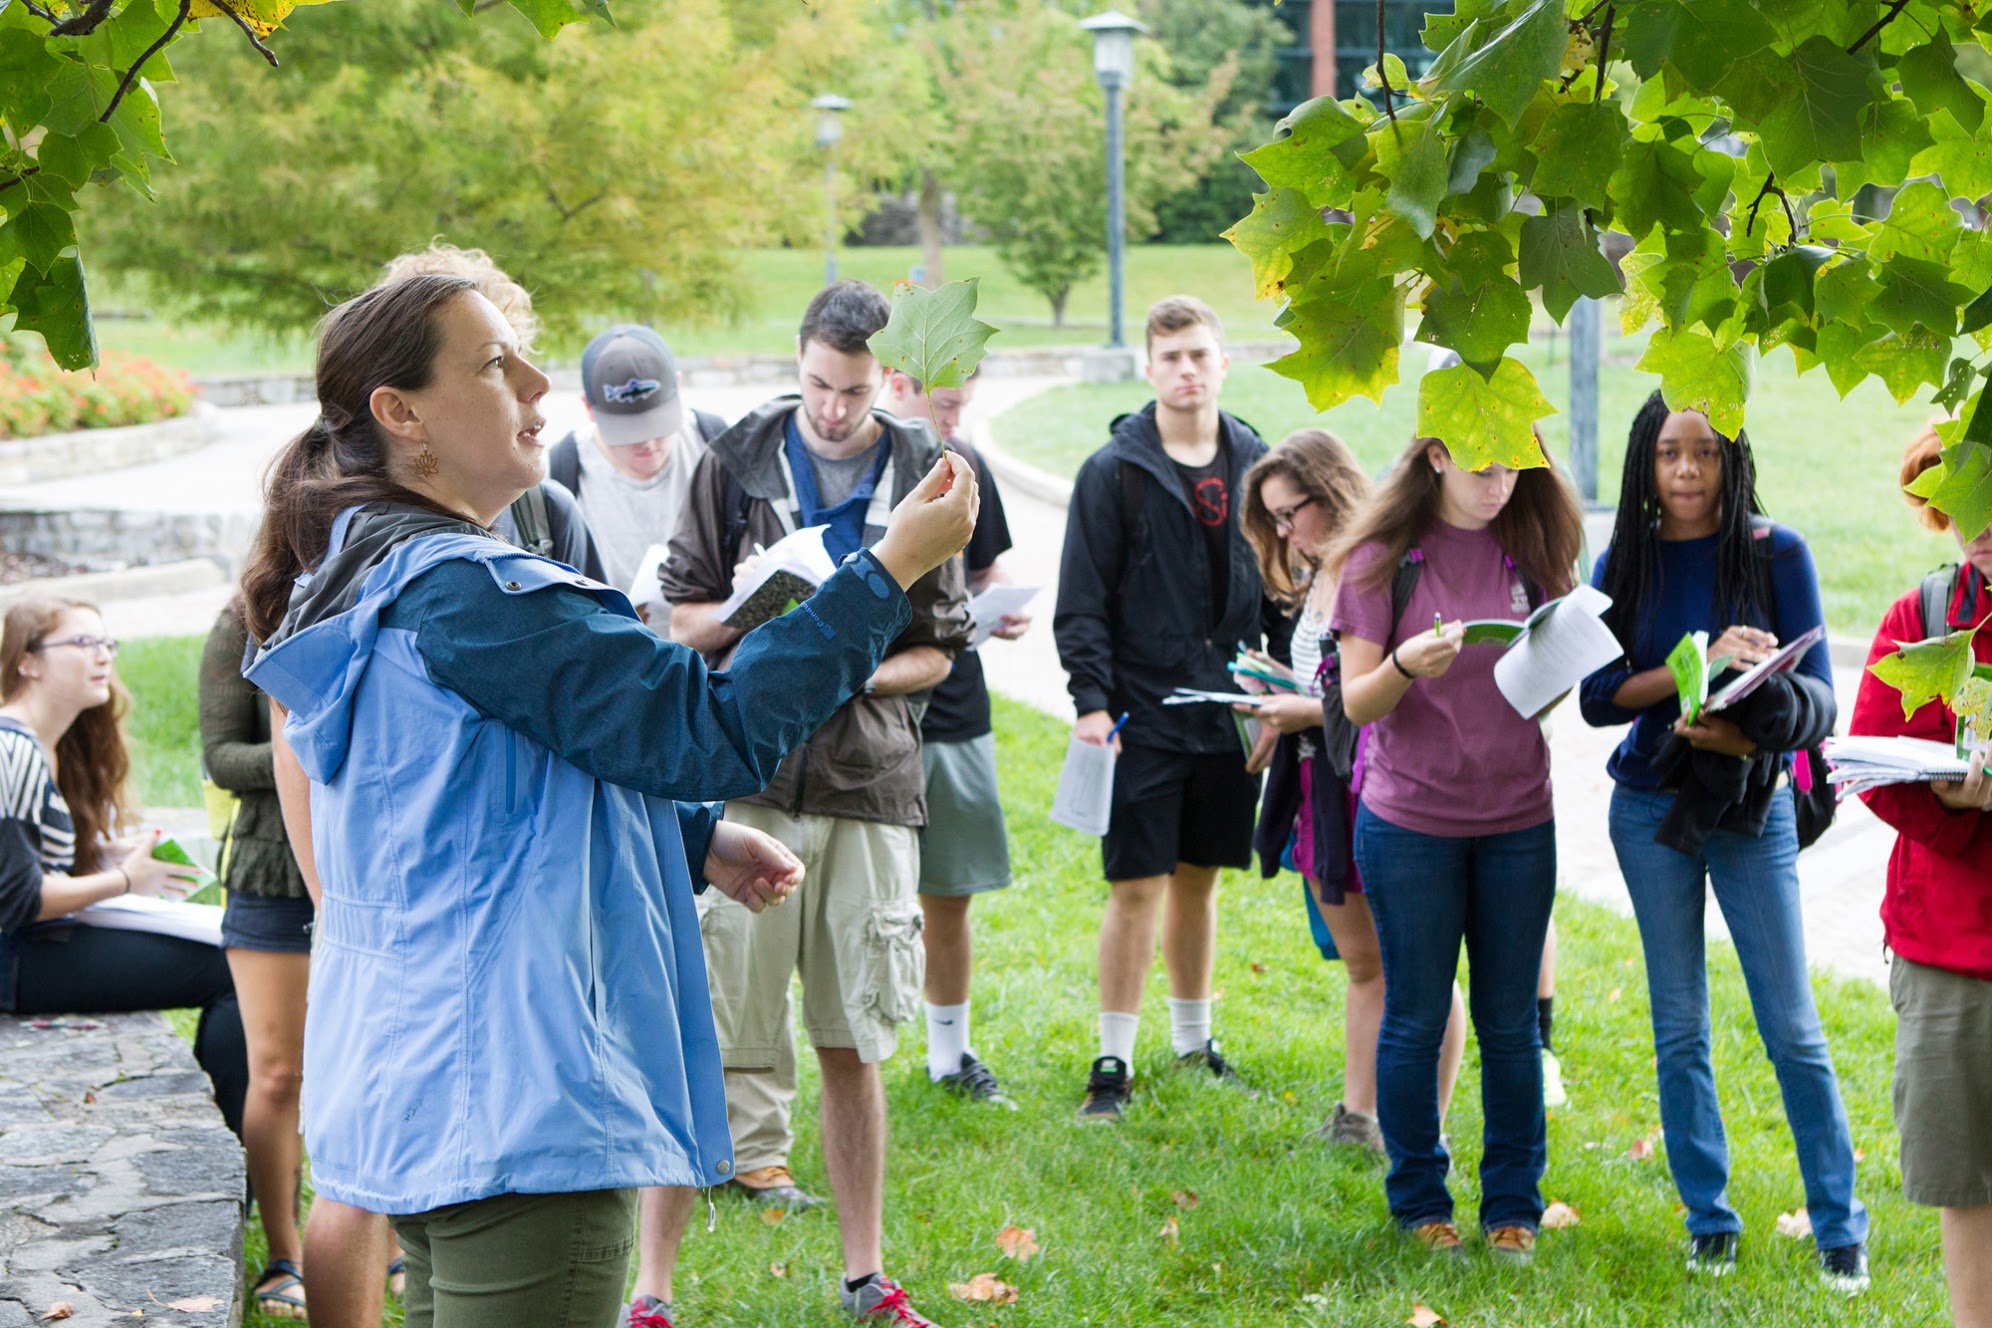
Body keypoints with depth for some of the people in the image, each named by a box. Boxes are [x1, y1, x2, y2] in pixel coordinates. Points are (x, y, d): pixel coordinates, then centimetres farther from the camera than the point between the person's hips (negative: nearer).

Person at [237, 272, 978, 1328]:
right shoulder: (463, 592, -18)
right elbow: (713, 733, -20)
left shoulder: (368, 586, 14)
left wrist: (694, 842, 13)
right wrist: (891, 567, -15)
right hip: (510, 1106, -11)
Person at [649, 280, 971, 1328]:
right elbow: (681, 620, 7)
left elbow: (938, 650, 12)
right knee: (707, 1038, -4)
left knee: (853, 1043, 9)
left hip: (869, 783, 2)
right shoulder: (738, 460, 3)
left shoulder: (925, 476, 8)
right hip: (745, 777, -2)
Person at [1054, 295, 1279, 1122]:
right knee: (1137, 888, -3)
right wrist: (1089, 699, -15)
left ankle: (1193, 1039, 29)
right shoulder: (1113, 472, -5)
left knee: (1200, 878, 15)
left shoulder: (1254, 464, 8)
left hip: (1228, 713, 4)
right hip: (1143, 715, -4)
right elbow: (1082, 603, -6)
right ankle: (1114, 1060, 7)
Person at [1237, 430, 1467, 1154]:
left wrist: (1313, 710, -17)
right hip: (1323, 796, 9)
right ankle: (1356, 1118, 24)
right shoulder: (1316, 579, 14)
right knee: (1363, 965, 17)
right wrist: (1285, 687, 6)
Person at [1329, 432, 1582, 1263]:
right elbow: (1357, 703, -8)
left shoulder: (1531, 549, 5)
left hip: (1519, 821, 3)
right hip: (1410, 823, -3)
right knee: (1415, 1021, 6)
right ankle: (1419, 1202, 22)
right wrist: (1406, 666, -28)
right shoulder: (1384, 556, -5)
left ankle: (1513, 1207, 20)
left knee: (1510, 1023, 8)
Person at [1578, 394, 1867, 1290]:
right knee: (1679, 1031, 9)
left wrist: (1749, 734, -28)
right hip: (1651, 811, 2)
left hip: (1751, 811, -2)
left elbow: (1817, 697, -9)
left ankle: (1838, 1228, 12)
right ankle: (1709, 1222, 21)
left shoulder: (1777, 553, -6)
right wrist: (1700, 664, -22)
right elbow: (1598, 697, -8)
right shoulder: (1625, 565, 0)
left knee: (1793, 1029, -1)